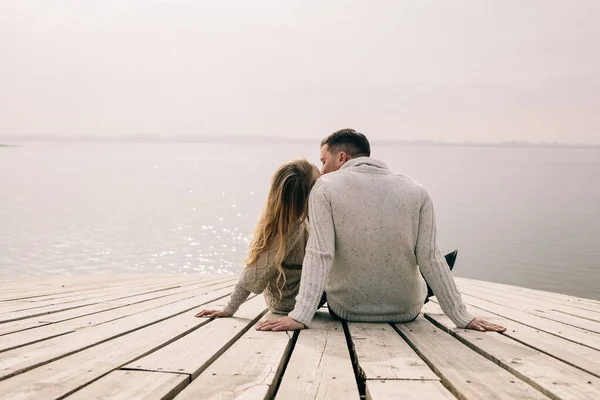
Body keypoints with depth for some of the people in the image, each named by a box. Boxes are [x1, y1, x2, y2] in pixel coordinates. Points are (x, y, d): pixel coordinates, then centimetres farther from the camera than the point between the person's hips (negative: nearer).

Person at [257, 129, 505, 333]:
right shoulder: (417, 192, -7)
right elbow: (431, 259, -10)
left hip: (347, 309, -1)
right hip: (406, 311, 1)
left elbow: (319, 256, -22)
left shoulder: (325, 188, -13)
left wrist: (300, 316, -24)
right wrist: (462, 318, -4)